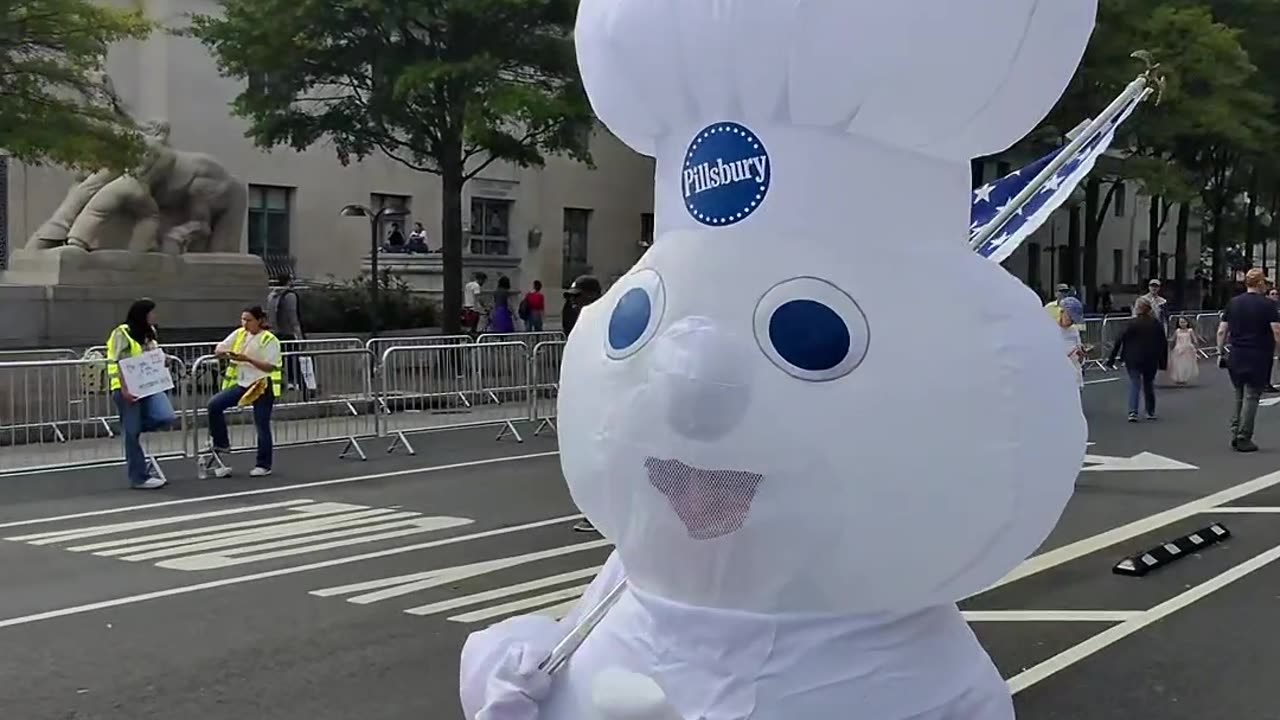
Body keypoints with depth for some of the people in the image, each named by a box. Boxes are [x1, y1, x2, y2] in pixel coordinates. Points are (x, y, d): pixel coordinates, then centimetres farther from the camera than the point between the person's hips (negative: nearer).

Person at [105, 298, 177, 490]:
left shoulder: (150, 332, 14)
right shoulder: (122, 333, -8)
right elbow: (116, 365, -13)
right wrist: (124, 390, -19)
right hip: (127, 389, -6)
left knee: (166, 417, -16)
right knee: (132, 432, -2)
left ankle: (133, 427, 11)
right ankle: (139, 477, 5)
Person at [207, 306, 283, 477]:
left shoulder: (270, 340, -10)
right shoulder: (239, 334, 7)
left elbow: (270, 366, -17)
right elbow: (219, 348, 6)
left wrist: (247, 359, -27)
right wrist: (225, 353, -19)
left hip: (262, 386, -6)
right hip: (242, 383, 6)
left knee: (262, 426, 0)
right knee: (214, 405, -10)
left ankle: (263, 465, 11)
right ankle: (221, 443, 6)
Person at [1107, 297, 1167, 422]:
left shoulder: (1133, 324, -9)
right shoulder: (1156, 324, 1)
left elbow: (1120, 341, -11)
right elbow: (1164, 343, 5)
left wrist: (1111, 358, -7)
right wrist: (1163, 362, 12)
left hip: (1133, 360, -3)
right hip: (1151, 360, 3)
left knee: (1134, 384, 0)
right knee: (1149, 384, 17)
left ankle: (1133, 412, -15)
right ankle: (1151, 412, 22)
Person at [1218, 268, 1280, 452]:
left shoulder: (1233, 303, 7)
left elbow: (1221, 331, 6)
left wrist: (1221, 352, 13)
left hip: (1236, 357, 5)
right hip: (1258, 358, -5)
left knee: (1239, 397, 16)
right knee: (1251, 397, 0)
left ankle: (1235, 435, 14)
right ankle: (1243, 440, 0)